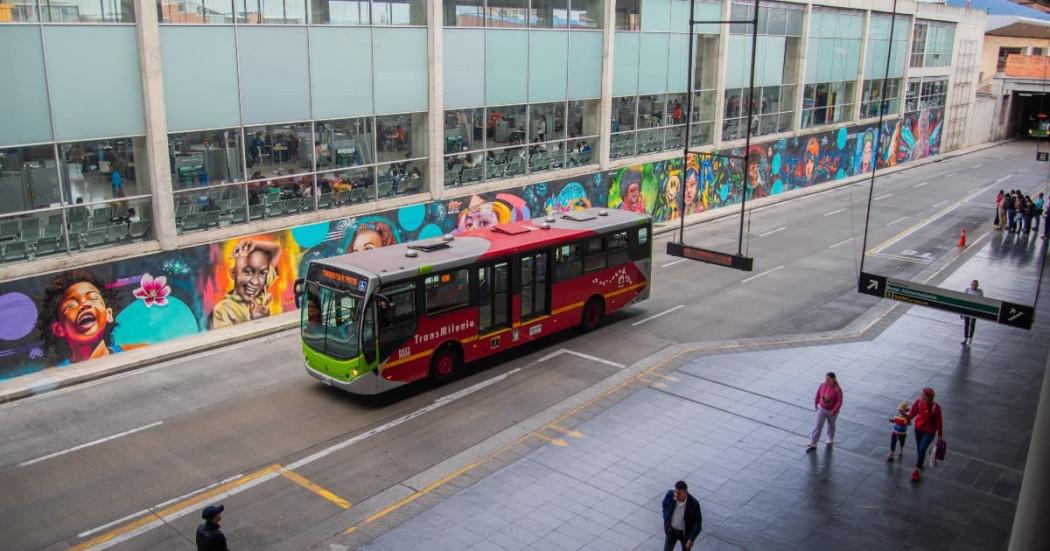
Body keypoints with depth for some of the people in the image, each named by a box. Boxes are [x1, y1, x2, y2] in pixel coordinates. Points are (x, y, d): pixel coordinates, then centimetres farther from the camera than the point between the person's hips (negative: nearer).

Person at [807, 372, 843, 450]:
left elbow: (840, 401, -22)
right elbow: (817, 395, 1)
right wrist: (816, 404, 10)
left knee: (831, 425, 22)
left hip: (832, 411, -2)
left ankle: (831, 439, 50)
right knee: (818, 426, -2)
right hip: (821, 409, 2)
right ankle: (813, 444, 0)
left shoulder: (837, 389, -25)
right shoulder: (822, 386, -14)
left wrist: (834, 411, -23)